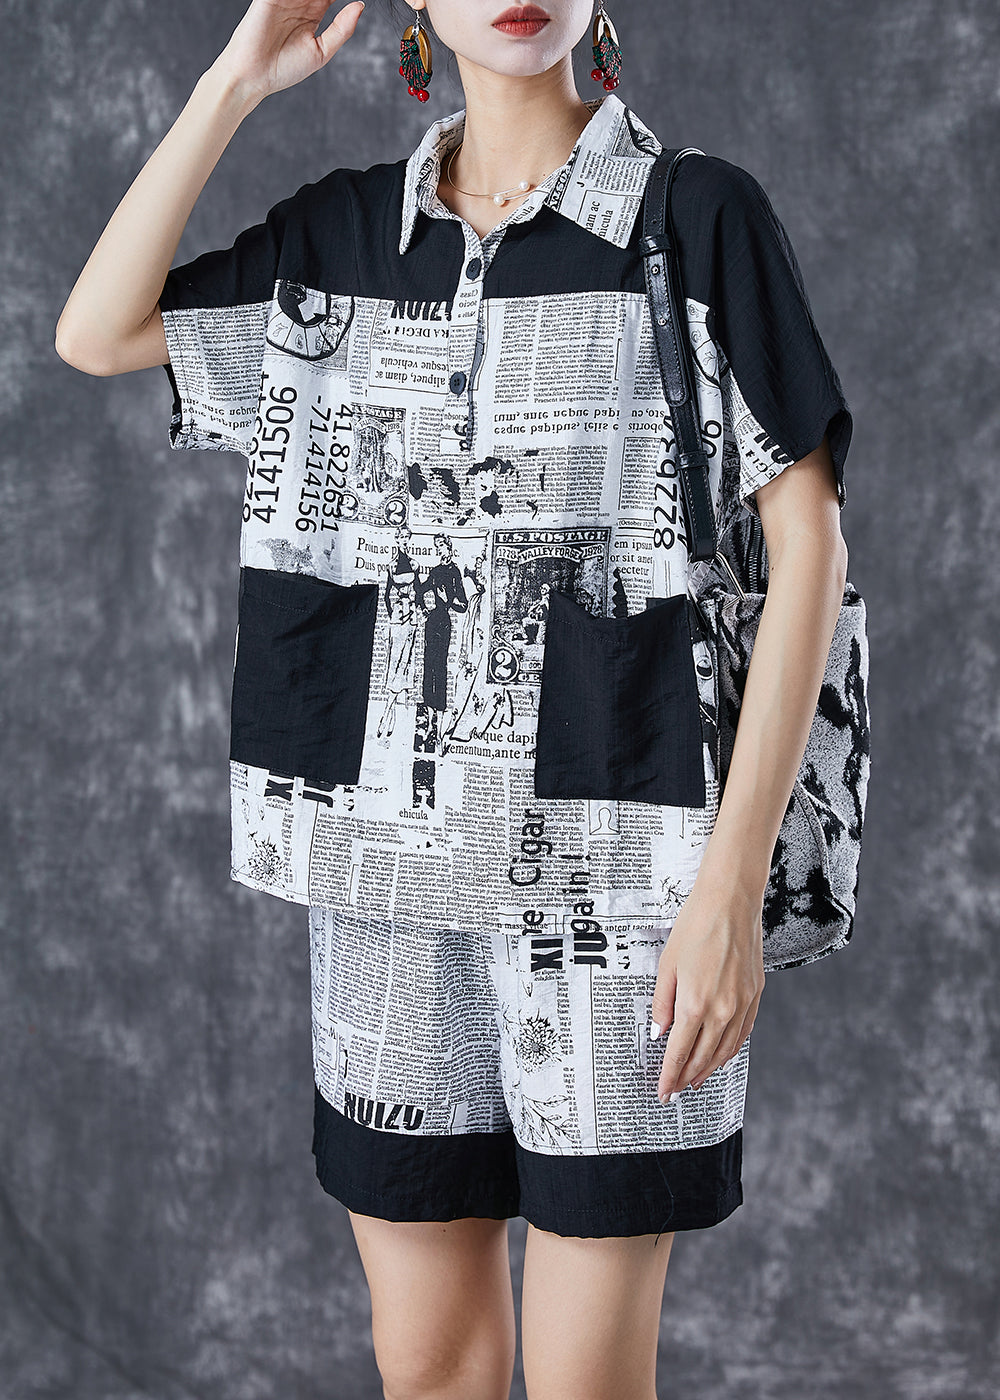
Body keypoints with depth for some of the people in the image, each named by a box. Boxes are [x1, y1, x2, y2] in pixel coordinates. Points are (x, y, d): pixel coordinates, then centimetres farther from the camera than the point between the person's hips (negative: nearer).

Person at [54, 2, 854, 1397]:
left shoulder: (698, 214, -3)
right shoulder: (345, 227, 11)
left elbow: (807, 543, -7)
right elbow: (96, 333, 6)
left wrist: (733, 885, -13)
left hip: (614, 863, -4)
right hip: (393, 868, 4)